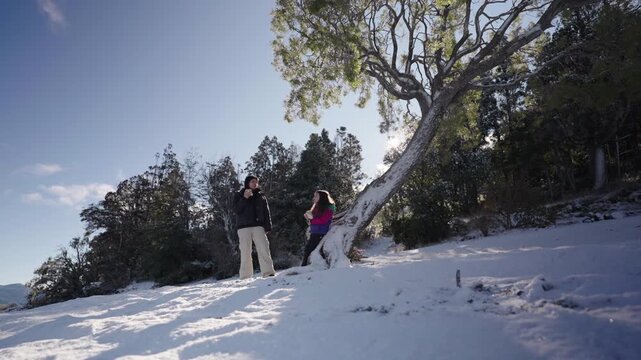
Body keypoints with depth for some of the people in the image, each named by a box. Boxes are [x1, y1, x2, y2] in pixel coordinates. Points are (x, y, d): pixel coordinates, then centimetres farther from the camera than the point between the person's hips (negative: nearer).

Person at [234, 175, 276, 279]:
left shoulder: (261, 196, 17)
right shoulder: (239, 195, 12)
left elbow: (266, 212, 12)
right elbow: (237, 210, -1)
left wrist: (268, 226, 1)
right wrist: (244, 198, -12)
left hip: (258, 226, 1)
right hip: (244, 227, -1)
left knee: (264, 249, -12)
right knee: (245, 252, -4)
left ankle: (269, 272, -14)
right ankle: (245, 277, -1)